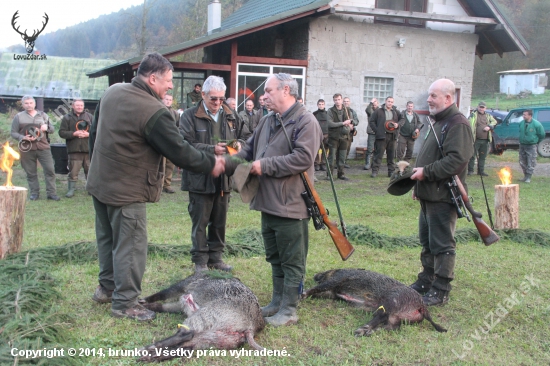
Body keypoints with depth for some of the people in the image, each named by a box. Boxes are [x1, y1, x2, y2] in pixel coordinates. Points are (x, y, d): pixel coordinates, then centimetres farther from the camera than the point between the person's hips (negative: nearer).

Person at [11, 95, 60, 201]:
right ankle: (34, 193, 14)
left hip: (43, 147, 1)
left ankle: (51, 193, -2)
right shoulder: (19, 117, 9)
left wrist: (47, 127, -5)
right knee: (31, 173, 3)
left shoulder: (43, 115, 16)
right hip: (27, 149, -1)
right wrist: (23, 138, -13)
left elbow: (52, 130, 19)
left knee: (50, 170, -7)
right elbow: (13, 133, 6)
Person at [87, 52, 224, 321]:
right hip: (126, 191, -9)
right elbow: (180, 152, -19)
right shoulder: (154, 112, -24)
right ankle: (125, 303, 12)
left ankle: (107, 288, 36)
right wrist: (211, 164, -4)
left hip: (99, 182, 9)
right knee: (130, 246, 3)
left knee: (107, 238, 21)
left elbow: (94, 132, 12)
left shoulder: (112, 92, 1)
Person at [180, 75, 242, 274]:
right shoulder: (190, 116, -7)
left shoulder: (230, 116, 9)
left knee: (219, 222, 14)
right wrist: (212, 149, -23)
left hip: (223, 178, 5)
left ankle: (215, 257, 27)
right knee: (200, 222, 4)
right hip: (200, 179, -5)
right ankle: (200, 260, 15)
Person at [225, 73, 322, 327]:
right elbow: (248, 151, 15)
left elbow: (302, 158, -24)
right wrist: (225, 163, -1)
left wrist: (265, 165, -20)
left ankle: (289, 310, 12)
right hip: (268, 203, 9)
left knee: (292, 260, 3)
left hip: (291, 205, -9)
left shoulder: (305, 122, -13)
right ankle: (277, 302, 31)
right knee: (275, 258, 18)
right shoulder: (267, 121, 14)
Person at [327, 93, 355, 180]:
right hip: (334, 137, -3)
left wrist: (350, 126, -11)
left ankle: (341, 174, 16)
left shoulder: (347, 110, 9)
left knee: (342, 157, 7)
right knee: (331, 156, -4)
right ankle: (329, 174, 3)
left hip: (344, 137, 3)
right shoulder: (330, 111, -3)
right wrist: (343, 123, -14)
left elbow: (352, 121, 13)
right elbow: (330, 123, -14)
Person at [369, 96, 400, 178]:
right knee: (378, 154, -3)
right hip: (381, 136, -3)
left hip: (392, 136, 3)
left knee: (391, 155, 8)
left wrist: (397, 125, -1)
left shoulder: (396, 112, 11)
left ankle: (391, 171, 14)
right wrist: (376, 130, -6)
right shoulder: (379, 111, 2)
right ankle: (375, 171, 1)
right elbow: (371, 121, 2)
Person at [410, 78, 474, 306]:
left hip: (443, 196, -10)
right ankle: (426, 281, 30)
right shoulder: (438, 122, 18)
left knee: (442, 245, -2)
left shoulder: (457, 124, -16)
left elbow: (457, 159, -26)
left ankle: (440, 291, 6)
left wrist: (426, 172, -21)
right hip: (429, 194, 10)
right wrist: (419, 184, 20)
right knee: (427, 241, 18)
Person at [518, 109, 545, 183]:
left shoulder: (536, 124, -14)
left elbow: (542, 135, -2)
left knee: (531, 163, -3)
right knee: (522, 162, 11)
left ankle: (528, 177, 5)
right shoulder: (521, 123, -2)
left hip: (531, 146, -5)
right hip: (522, 145, 5)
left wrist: (536, 142, 6)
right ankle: (525, 176, 25)